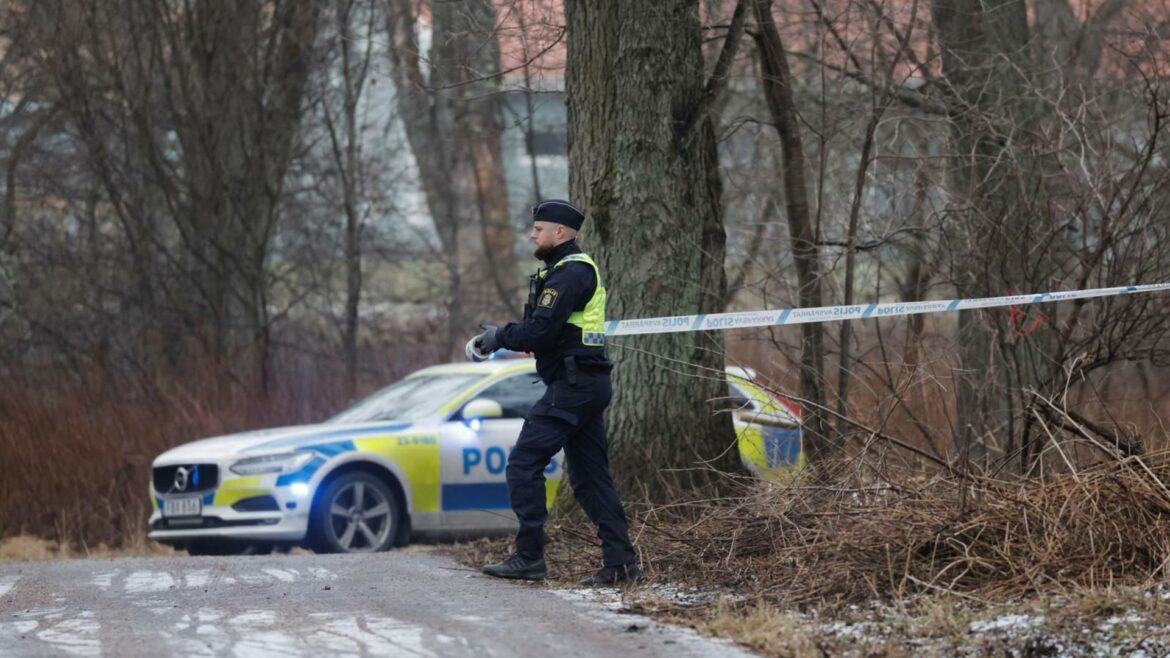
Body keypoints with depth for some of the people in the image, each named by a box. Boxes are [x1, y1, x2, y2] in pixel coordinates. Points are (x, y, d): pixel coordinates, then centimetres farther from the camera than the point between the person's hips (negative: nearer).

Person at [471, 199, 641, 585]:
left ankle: (529, 557, -10)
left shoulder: (570, 273, -13)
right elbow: (543, 328, 20)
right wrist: (502, 337, 9)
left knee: (524, 463, -9)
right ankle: (620, 562, 7)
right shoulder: (578, 269, 21)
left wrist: (500, 337, -8)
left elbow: (541, 330, -22)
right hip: (588, 383, 11)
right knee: (589, 476, 10)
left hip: (572, 385, -11)